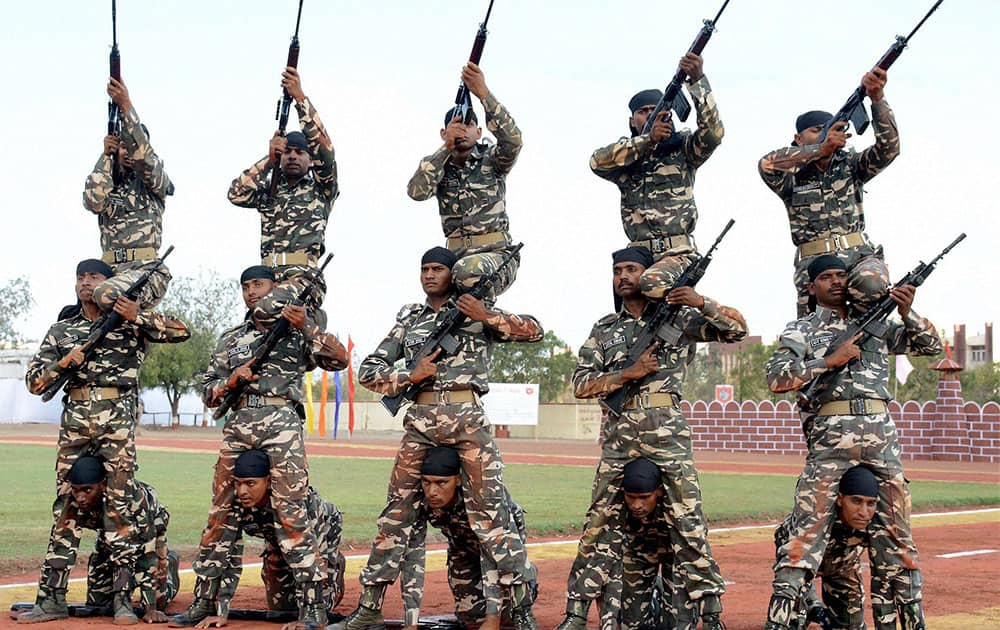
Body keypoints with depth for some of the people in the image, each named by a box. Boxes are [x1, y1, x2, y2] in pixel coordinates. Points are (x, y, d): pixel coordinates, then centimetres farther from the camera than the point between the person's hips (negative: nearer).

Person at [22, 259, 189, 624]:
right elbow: (33, 381, 9)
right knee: (65, 505, 3)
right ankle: (51, 595, 7)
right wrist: (63, 363, -8)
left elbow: (181, 332, -2)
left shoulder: (131, 323, 7)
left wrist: (138, 316, -10)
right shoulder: (61, 330, 13)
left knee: (119, 507, -2)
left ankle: (122, 595, 1)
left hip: (118, 420, -2)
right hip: (75, 419, 2)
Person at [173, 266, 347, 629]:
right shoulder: (231, 339, 19)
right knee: (221, 513, 5)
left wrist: (306, 326, -14)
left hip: (282, 422, -4)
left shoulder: (298, 331, 10)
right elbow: (208, 391, 17)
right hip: (239, 423, 4)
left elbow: (339, 359, -4)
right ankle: (204, 600, 13)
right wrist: (232, 380, -4)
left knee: (291, 511, -10)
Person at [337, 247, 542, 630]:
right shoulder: (409, 320, 16)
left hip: (469, 418, -3)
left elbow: (534, 330, 2)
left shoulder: (478, 313, 10)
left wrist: (486, 317, -7)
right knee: (397, 511, 4)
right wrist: (411, 375, -3)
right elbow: (368, 371, 13)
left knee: (489, 509, -6)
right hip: (422, 421, 3)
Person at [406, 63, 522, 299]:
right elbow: (417, 191, -11)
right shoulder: (438, 166, 10)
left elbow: (512, 139, -20)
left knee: (467, 271, -36)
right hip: (457, 257, 4)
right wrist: (446, 146, -15)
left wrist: (482, 92, -28)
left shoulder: (491, 160, 3)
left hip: (498, 255, -4)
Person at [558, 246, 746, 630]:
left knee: (689, 525, -5)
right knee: (600, 526, 4)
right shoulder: (604, 328, 14)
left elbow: (737, 329, 2)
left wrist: (702, 304, -14)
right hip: (618, 436, 2)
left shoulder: (678, 318, 8)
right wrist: (629, 373, -8)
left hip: (667, 431, -2)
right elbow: (581, 384, 6)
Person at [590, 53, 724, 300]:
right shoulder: (626, 155, 12)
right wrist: (648, 139, -18)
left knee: (653, 283, -35)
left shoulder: (682, 148, 6)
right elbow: (598, 161, -9)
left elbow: (713, 132, -14)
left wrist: (697, 79, -23)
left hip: (678, 255, -5)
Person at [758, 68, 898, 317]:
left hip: (859, 254, 0)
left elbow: (889, 147, -3)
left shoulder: (850, 165, 15)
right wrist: (821, 149, -22)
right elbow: (767, 163, -15)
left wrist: (877, 98, -18)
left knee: (871, 284, -35)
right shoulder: (792, 177, 8)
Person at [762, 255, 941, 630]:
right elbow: (776, 378, -5)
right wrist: (830, 361, -10)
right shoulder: (800, 331, 9)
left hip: (881, 434, 4)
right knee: (809, 528, -11)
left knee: (896, 529, 7)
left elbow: (930, 346, 18)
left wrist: (907, 313, 2)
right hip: (830, 439, -3)